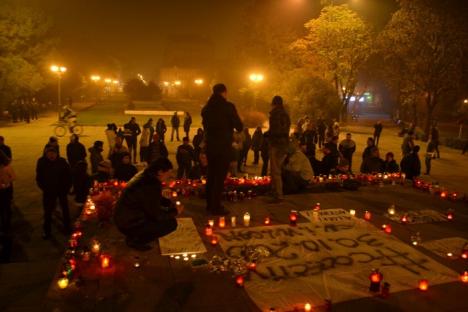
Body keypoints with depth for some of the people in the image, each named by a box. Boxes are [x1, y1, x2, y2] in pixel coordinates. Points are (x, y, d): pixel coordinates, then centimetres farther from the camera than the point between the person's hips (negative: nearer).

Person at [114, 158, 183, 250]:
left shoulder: (146, 176, 2)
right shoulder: (150, 185, -28)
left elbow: (157, 198, 19)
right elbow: (157, 214, -21)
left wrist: (171, 204, 7)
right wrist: (175, 211, -6)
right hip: (129, 224, -10)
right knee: (171, 223, -11)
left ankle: (134, 236, 15)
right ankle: (136, 241, -2)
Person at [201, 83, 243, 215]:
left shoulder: (206, 108, 8)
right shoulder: (228, 106, -10)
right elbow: (239, 127, -8)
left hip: (210, 145, 6)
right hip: (223, 146, -6)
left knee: (211, 174, 15)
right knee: (220, 176, -1)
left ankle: (210, 204, 23)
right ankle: (216, 207, 2)